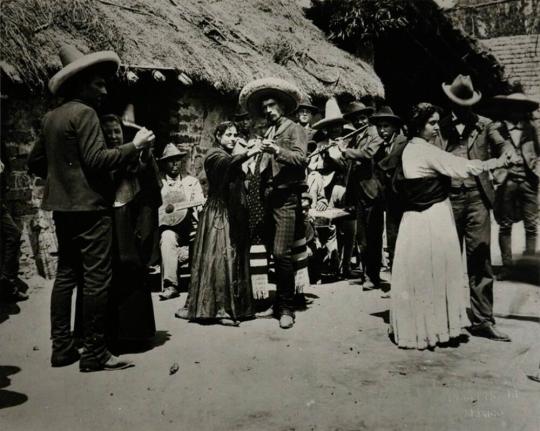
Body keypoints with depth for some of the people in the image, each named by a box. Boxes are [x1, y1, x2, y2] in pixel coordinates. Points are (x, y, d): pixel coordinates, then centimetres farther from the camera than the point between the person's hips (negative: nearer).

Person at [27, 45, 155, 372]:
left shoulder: (52, 117, 14)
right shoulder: (84, 113, -11)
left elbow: (35, 162, 20)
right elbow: (97, 160, -19)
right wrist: (135, 146, -13)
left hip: (62, 206, 9)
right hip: (89, 206, -9)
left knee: (66, 275, 12)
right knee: (97, 279, -6)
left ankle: (62, 347, 17)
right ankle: (94, 353, -2)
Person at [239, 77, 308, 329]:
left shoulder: (294, 129, 2)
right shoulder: (268, 133, 19)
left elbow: (300, 159, -15)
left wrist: (277, 150, -26)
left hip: (287, 198, -6)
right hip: (270, 198, 7)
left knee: (282, 252, -13)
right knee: (276, 253, 10)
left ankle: (287, 308, -4)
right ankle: (279, 303, 20)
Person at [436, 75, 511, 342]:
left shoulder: (484, 126, 11)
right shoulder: (440, 128, 10)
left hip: (476, 197, 0)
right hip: (448, 198, 0)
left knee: (480, 260, -2)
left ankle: (482, 320, 4)